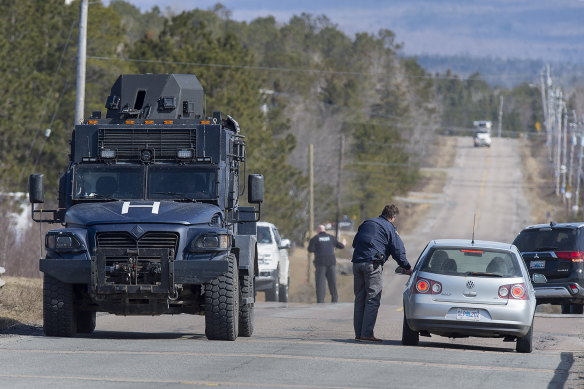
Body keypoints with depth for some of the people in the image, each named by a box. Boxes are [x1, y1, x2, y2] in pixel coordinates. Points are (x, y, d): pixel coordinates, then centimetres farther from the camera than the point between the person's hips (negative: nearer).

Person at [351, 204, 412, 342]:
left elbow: (355, 243, 27)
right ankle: (366, 333, -12)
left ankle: (358, 333, 10)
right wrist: (407, 267, 10)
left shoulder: (366, 223, 21)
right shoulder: (389, 228, 1)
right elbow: (398, 250, -1)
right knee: (372, 299, -6)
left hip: (357, 262, 7)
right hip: (373, 263, -7)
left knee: (360, 298, 11)